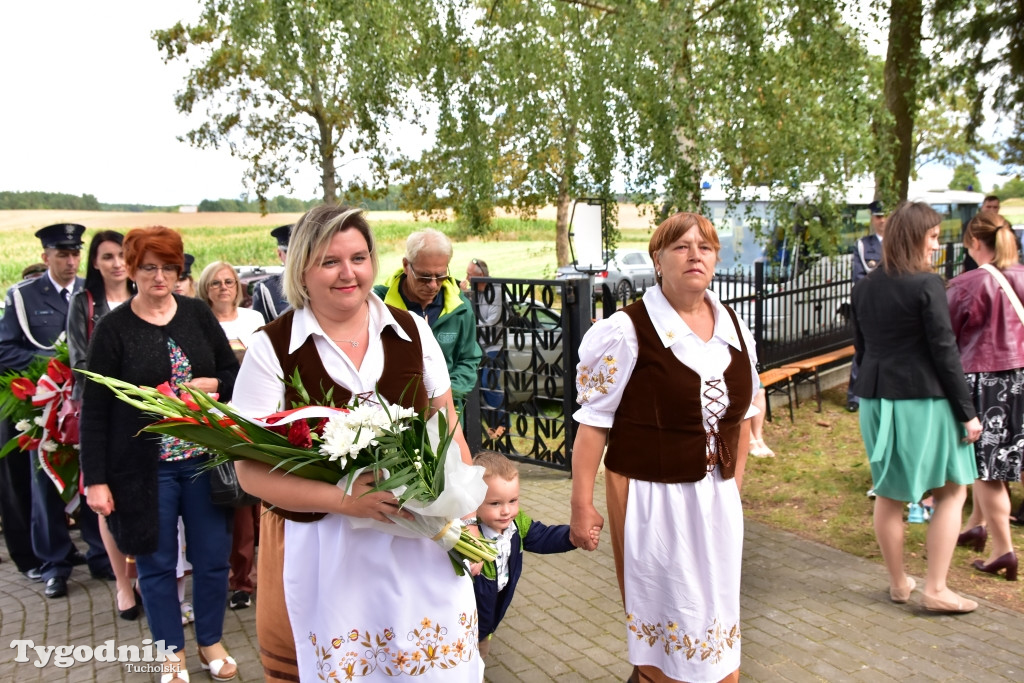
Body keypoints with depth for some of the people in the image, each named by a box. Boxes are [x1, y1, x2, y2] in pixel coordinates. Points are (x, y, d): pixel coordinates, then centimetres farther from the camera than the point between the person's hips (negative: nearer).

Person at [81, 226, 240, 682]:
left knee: (212, 557, 11)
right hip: (145, 467, -2)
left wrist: (212, 385, -16)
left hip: (204, 459, 2)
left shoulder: (197, 314, 2)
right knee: (157, 563, 11)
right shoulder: (113, 328, -5)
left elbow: (234, 374, 7)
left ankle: (211, 642, 33)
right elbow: (94, 409, -5)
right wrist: (96, 479, -9)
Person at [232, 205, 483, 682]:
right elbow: (251, 469, -10)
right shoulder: (271, 348, -7)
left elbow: (446, 428, 9)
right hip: (316, 548, -2)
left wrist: (466, 514, -1)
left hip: (416, 541, 3)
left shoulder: (411, 331, 2)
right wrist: (343, 499, -22)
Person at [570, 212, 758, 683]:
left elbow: (742, 412, 14)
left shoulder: (733, 328, 4)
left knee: (715, 613, 18)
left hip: (717, 496, 5)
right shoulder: (627, 331, -15)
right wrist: (581, 506, -12)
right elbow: (593, 423, -13)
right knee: (665, 623, 10)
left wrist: (735, 481, 14)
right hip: (651, 497, -5)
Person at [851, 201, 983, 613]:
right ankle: (935, 590, 8)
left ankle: (898, 583, 25)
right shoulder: (926, 285, -13)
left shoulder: (865, 287, 7)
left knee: (888, 493, 13)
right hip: (922, 399, -6)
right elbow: (944, 352, -13)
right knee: (951, 492, 8)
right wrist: (967, 412, -7)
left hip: (875, 398, 7)